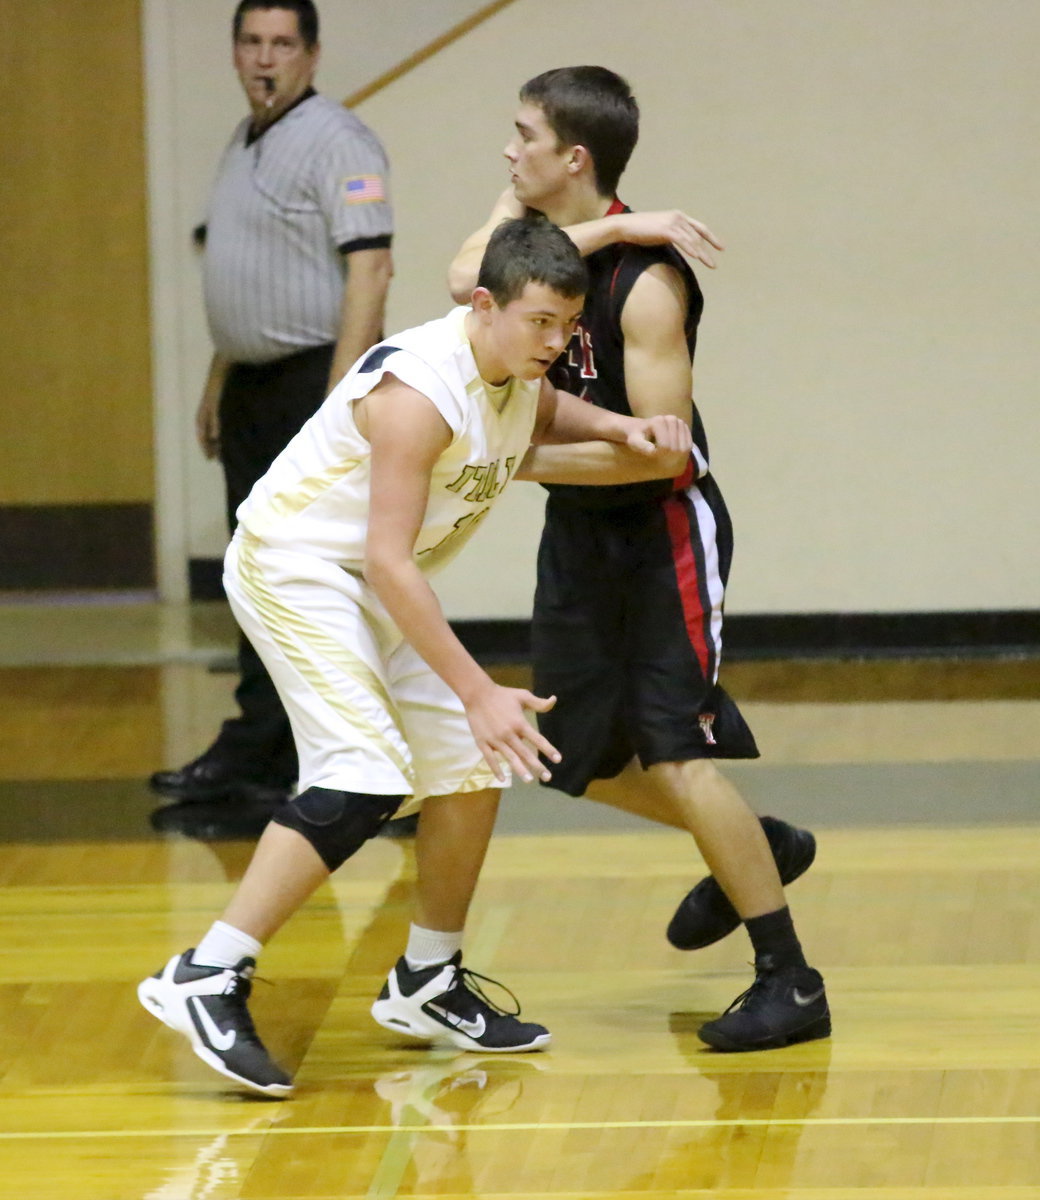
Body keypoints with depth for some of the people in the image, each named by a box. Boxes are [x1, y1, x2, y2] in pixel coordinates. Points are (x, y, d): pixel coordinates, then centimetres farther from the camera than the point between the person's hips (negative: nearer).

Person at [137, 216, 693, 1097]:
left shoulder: (522, 377, -1)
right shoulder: (421, 390, -29)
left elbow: (542, 425, 25)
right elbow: (388, 562, -31)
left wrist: (628, 437, 2)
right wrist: (477, 691, -32)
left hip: (381, 583, 9)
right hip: (295, 565, -9)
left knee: (473, 769, 7)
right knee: (365, 778, -23)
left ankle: (428, 986, 22)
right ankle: (205, 981, -21)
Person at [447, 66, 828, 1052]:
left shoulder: (648, 282, -24)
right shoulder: (528, 213, -3)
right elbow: (467, 277, -26)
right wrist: (608, 231, -28)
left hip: (661, 530, -8)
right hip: (578, 527, 9)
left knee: (674, 752, -14)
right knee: (577, 755, 14)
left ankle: (790, 981, -6)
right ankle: (755, 848, 37)